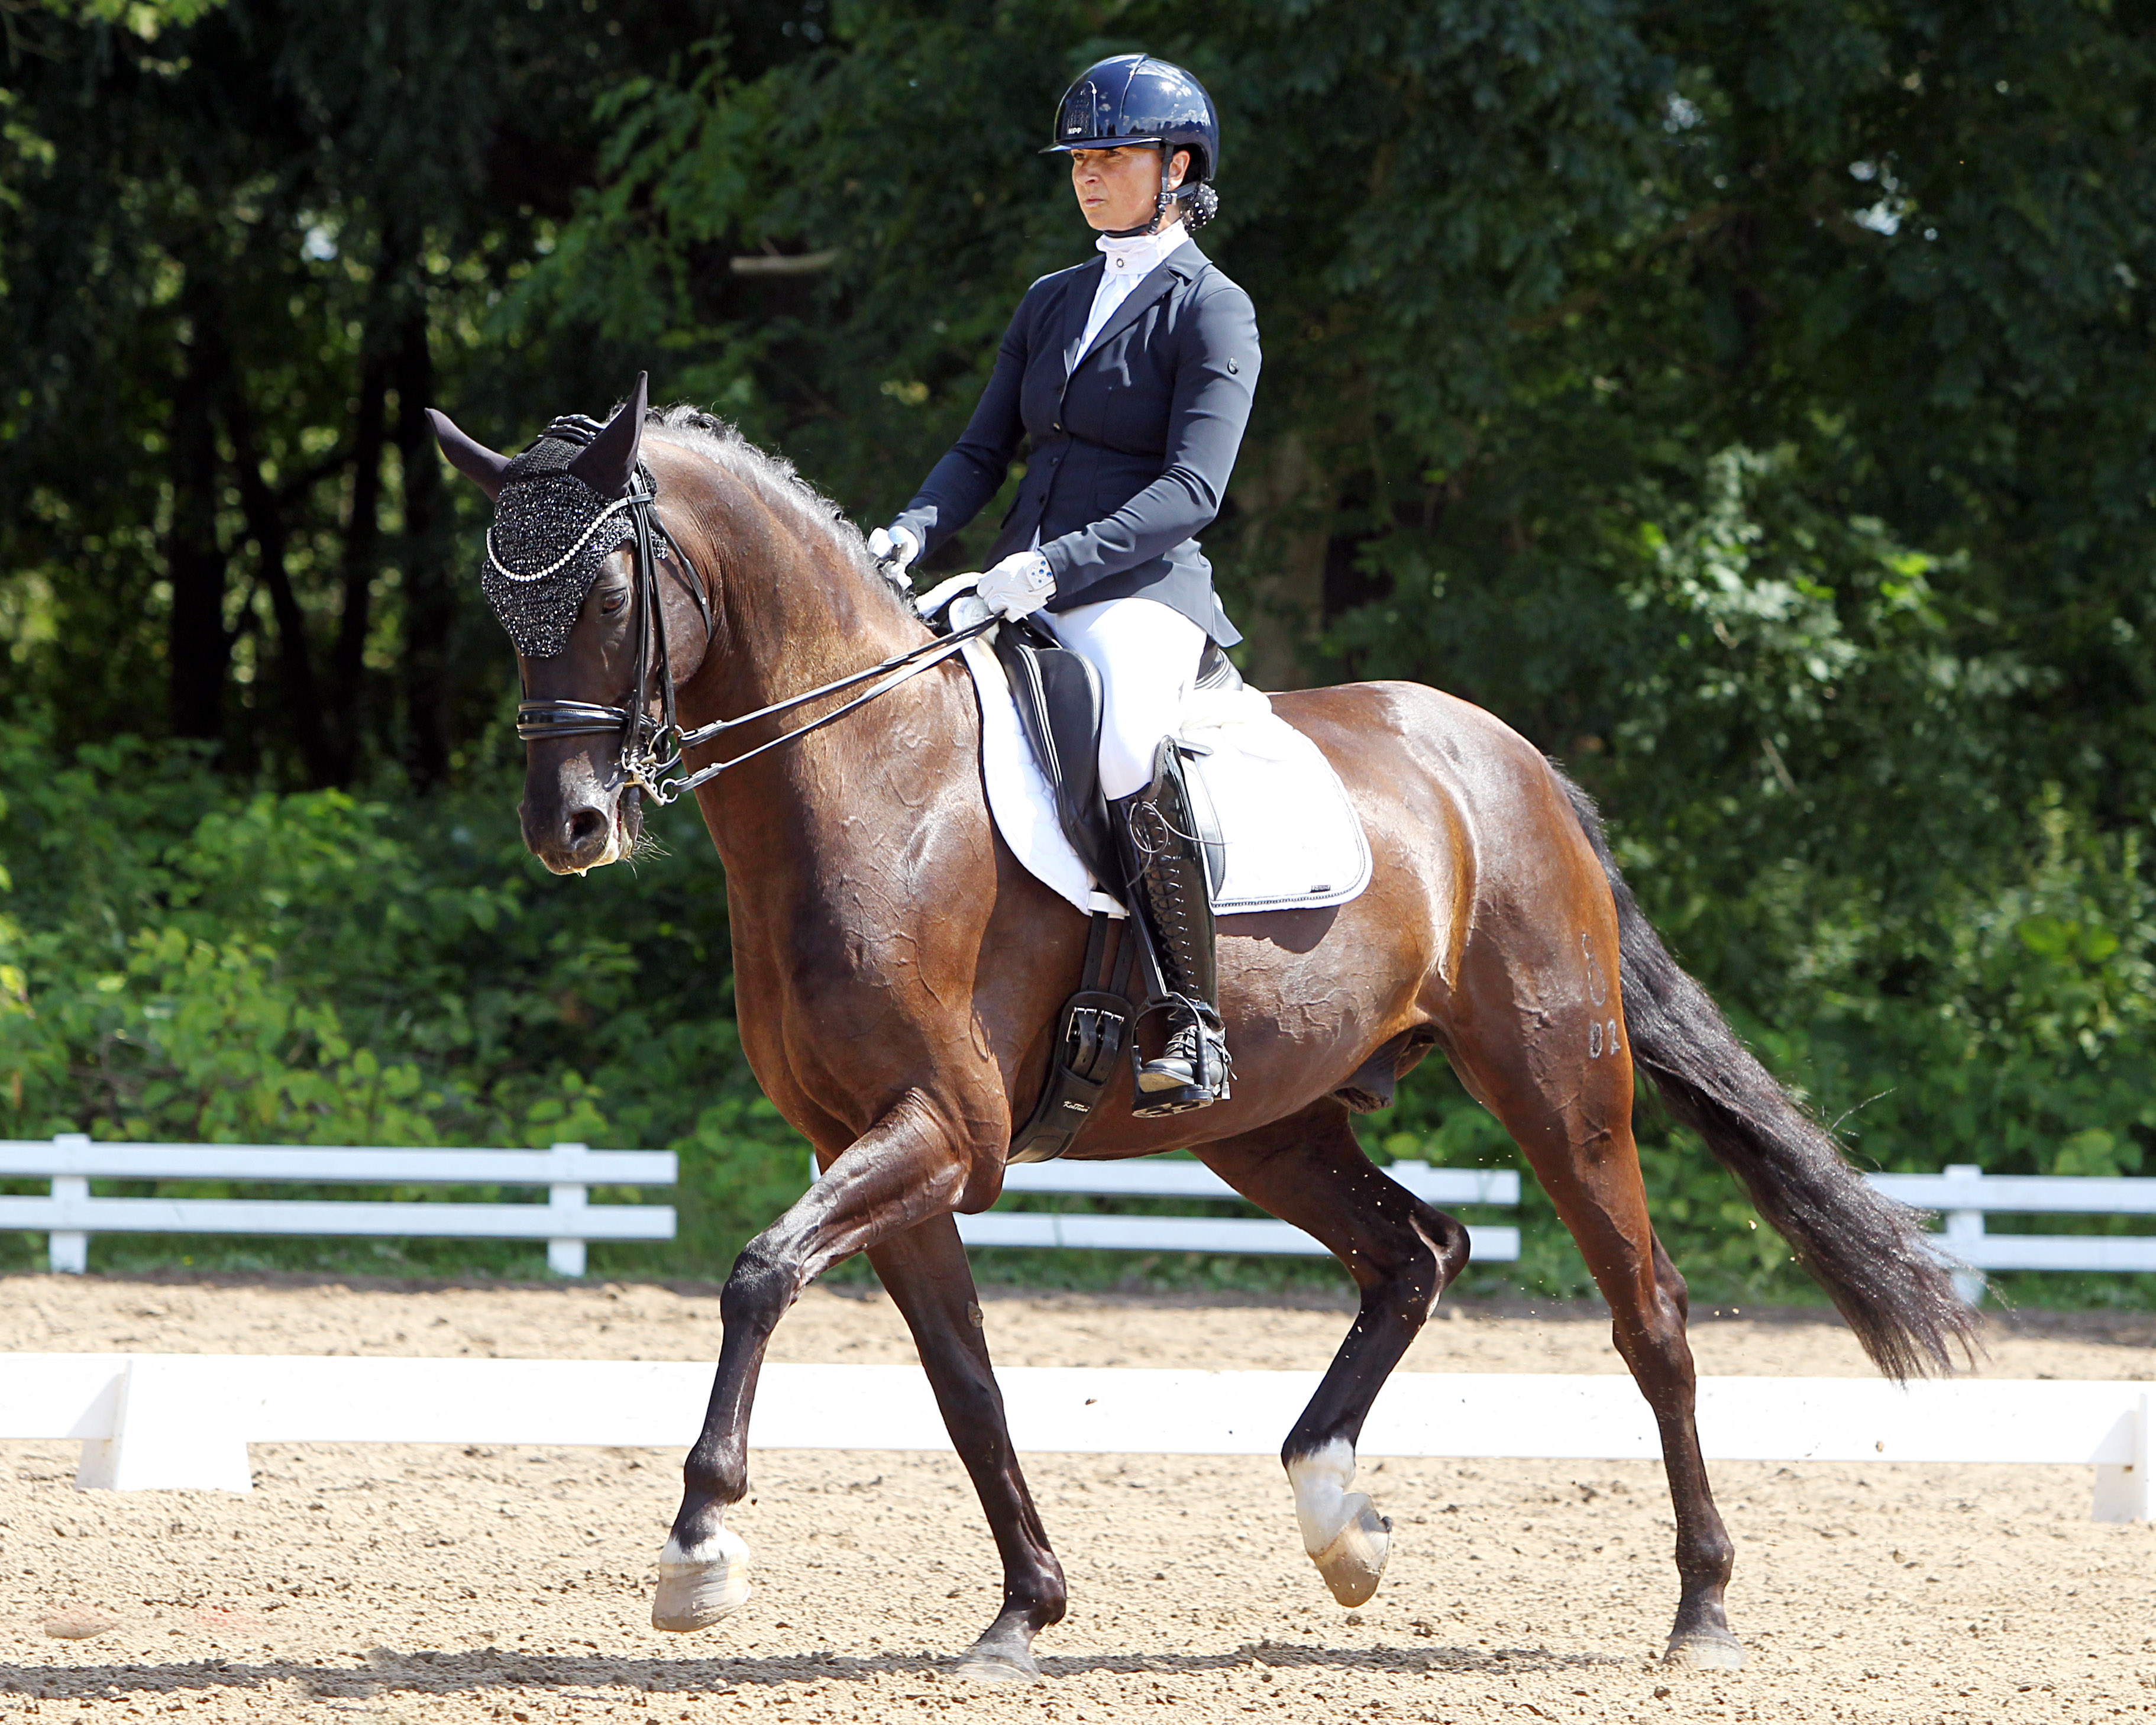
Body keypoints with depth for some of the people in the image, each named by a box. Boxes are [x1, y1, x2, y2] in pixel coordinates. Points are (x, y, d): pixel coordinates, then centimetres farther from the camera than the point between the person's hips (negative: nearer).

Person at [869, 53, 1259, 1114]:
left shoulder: (1212, 311, -2)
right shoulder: (1053, 302, 20)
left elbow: (1192, 489, -13)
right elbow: (984, 450, 16)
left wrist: (1056, 565, -25)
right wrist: (914, 535, -5)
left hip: (1141, 592, -8)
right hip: (1026, 592, 8)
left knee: (1128, 749, -37)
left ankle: (1194, 1024, -29)